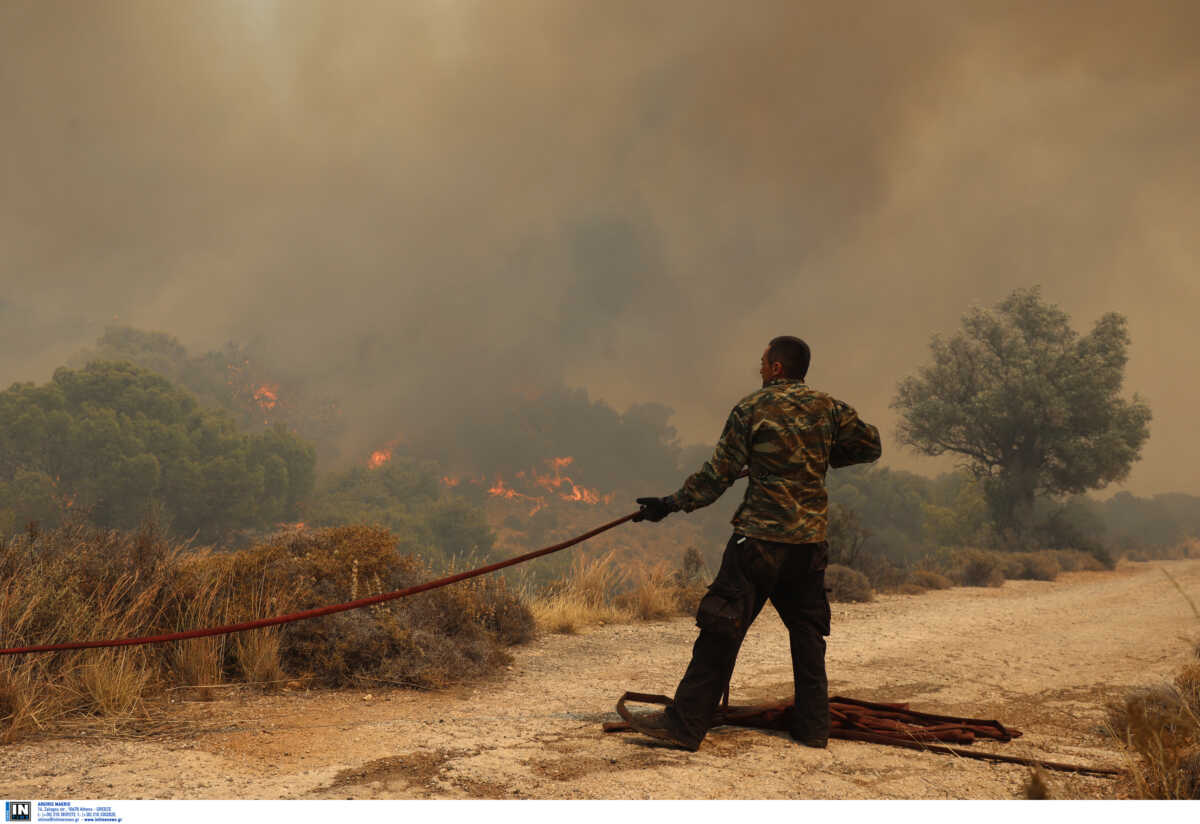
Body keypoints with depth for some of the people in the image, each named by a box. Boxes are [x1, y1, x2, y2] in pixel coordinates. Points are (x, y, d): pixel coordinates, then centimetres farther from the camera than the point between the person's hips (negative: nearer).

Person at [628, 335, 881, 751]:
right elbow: (870, 445, 15)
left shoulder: (751, 409, -5)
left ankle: (685, 724, 1)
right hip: (811, 540, 5)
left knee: (722, 627, -2)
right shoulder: (829, 408, 7)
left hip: (760, 537, -5)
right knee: (807, 630, 16)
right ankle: (812, 725, 22)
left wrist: (670, 504, 4)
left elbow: (718, 474, -5)